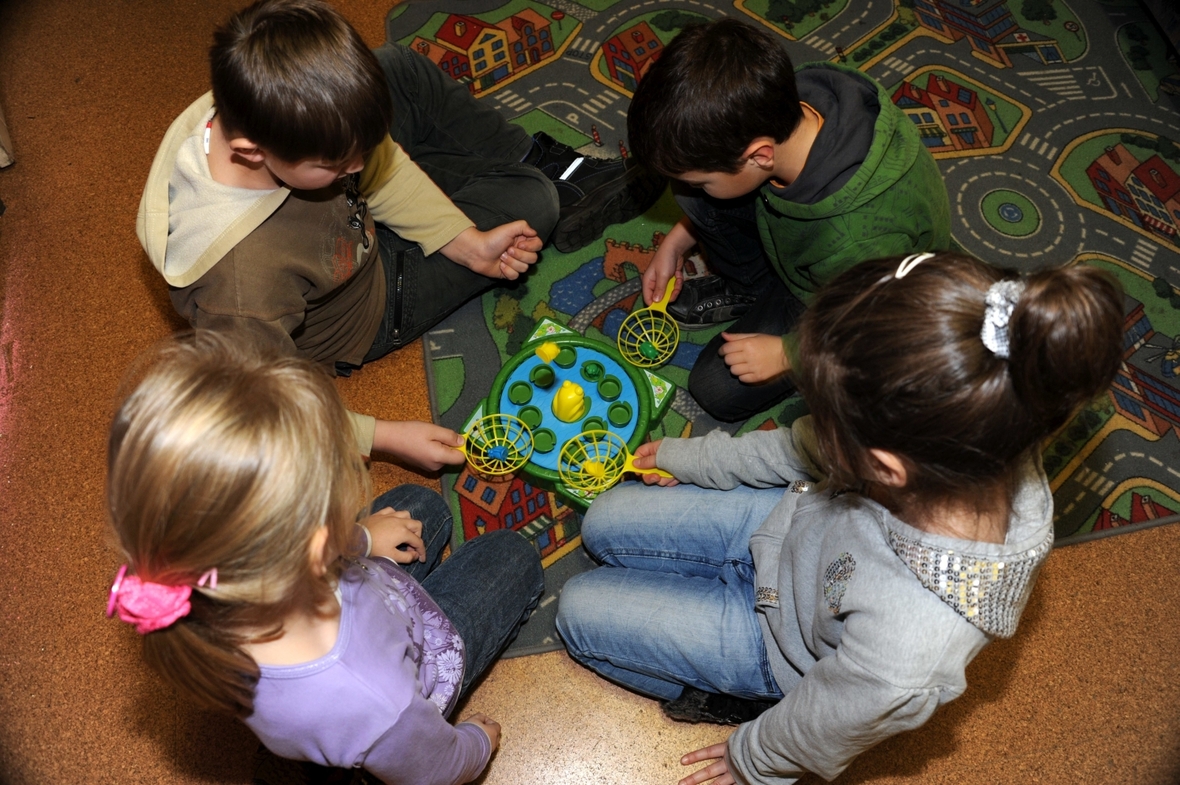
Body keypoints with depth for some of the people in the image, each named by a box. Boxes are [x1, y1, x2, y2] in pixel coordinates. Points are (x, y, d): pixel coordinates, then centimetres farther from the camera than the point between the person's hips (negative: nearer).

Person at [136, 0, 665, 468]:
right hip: (372, 305, -6)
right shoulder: (243, 282, -46)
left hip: (352, 224, 6)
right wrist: (388, 438, -27)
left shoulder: (257, 107, -28)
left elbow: (375, 161, -12)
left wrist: (469, 243, -15)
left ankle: (548, 163, 20)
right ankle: (565, 198, 34)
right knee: (531, 201, -5)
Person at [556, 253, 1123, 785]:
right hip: (792, 520, 5)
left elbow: (821, 731, -22)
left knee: (579, 612, 9)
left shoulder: (904, 653, -47)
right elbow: (810, 451, -9)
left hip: (784, 638, -5)